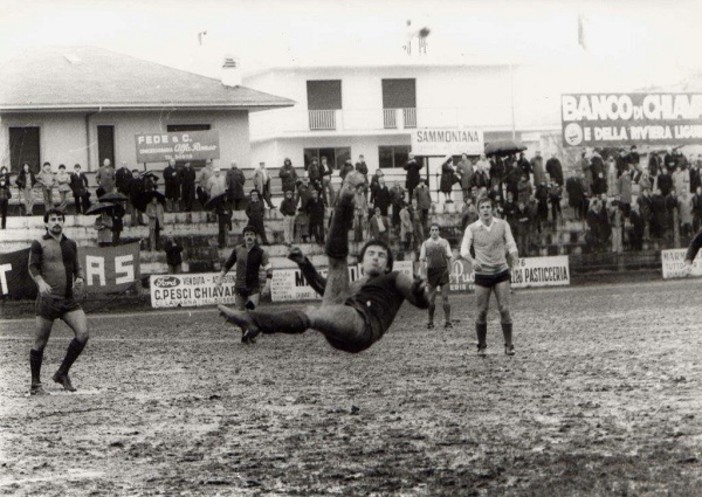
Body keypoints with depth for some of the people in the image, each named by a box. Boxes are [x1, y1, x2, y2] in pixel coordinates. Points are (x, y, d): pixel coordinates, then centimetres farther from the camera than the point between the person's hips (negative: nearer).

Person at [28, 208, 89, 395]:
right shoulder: (39, 244, 1)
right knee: (40, 343, -1)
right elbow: (33, 267, -4)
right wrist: (41, 282, -23)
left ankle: (62, 373, 4)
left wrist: (79, 278, -1)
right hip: (48, 299, -4)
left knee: (83, 333, -13)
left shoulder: (71, 244, 16)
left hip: (69, 300, 4)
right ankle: (35, 384, 14)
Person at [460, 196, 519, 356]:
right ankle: (482, 346, 14)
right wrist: (472, 260, -29)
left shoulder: (502, 225, 3)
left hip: (501, 272, 0)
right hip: (482, 274, 0)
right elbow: (464, 249, -9)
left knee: (504, 309, -6)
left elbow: (511, 244, 1)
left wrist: (514, 256, -22)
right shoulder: (472, 228, -1)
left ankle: (508, 345, 2)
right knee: (482, 312, 1)